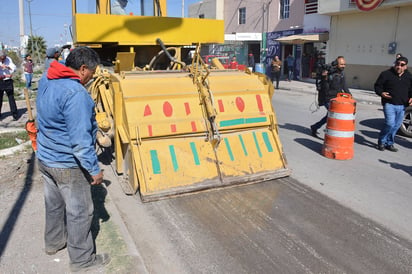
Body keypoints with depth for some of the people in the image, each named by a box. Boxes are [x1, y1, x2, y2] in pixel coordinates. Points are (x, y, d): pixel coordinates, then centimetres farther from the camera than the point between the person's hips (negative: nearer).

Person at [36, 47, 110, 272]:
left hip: (45, 158, 9)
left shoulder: (45, 81, 0)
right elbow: (80, 139, -28)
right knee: (79, 211, 7)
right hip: (68, 165, -9)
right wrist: (94, 169, -19)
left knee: (54, 203, 25)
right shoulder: (75, 93, -28)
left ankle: (53, 242, 46)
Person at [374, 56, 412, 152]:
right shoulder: (386, 74, -3)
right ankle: (381, 141, 6)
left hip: (402, 106, 5)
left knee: (396, 125, 10)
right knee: (390, 123, -16)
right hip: (389, 104, -5)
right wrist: (381, 93, -18)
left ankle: (389, 143, 25)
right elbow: (377, 86, 1)